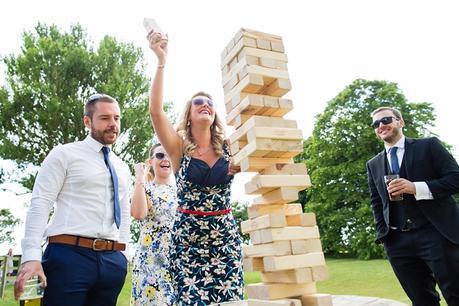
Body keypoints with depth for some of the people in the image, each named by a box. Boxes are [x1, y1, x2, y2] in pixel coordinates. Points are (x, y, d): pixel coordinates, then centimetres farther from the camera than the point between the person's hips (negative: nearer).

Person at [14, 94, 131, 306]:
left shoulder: (123, 169, 17)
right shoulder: (64, 154, 2)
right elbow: (40, 204, -5)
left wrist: (121, 256, 12)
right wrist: (31, 257, -15)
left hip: (112, 260, 5)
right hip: (69, 256, -5)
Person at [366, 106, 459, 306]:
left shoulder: (429, 146, 5)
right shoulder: (373, 164, 15)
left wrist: (416, 188, -16)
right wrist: (382, 233, 7)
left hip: (436, 233, -3)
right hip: (397, 242, 3)